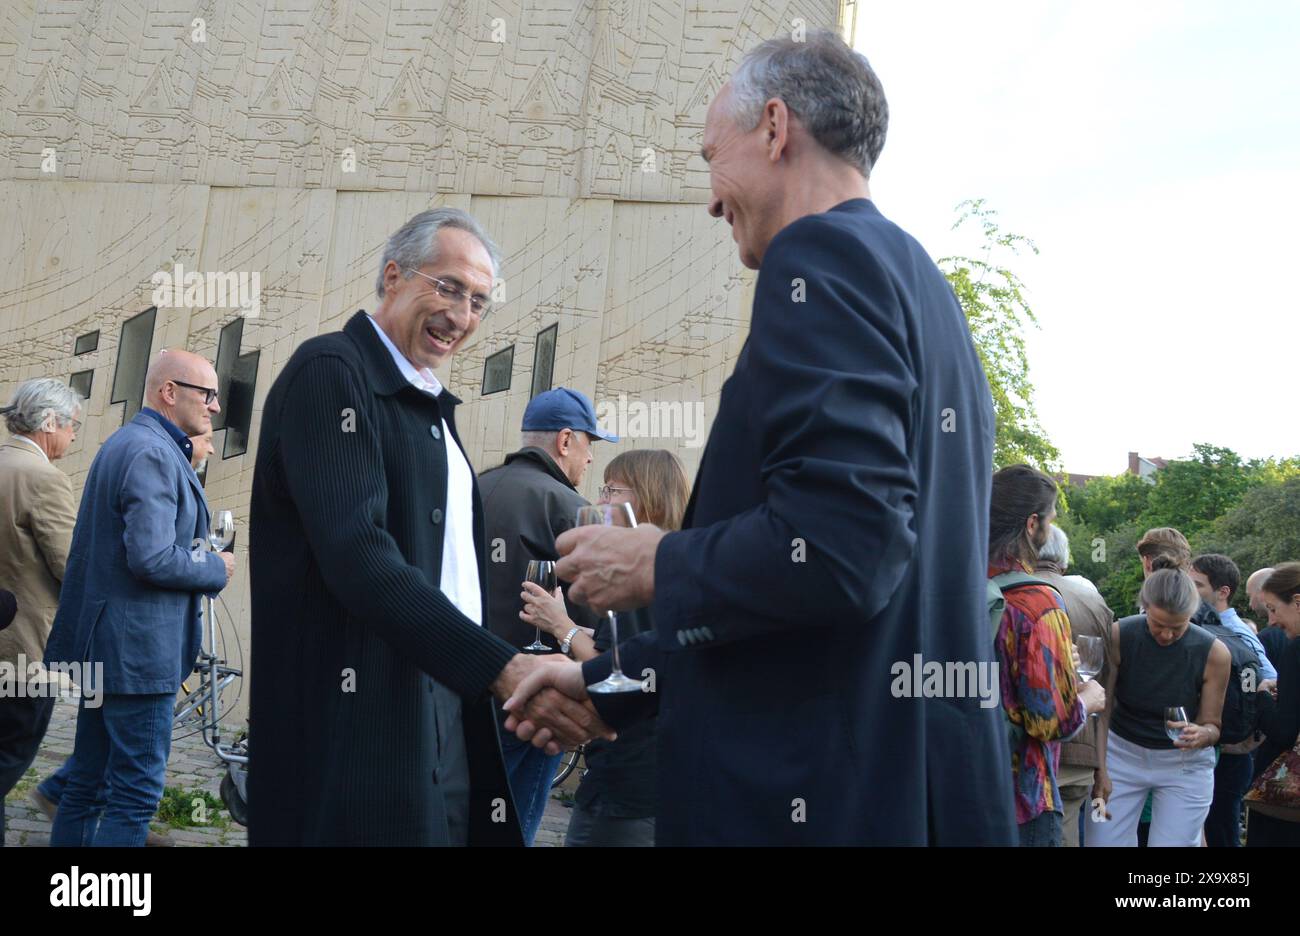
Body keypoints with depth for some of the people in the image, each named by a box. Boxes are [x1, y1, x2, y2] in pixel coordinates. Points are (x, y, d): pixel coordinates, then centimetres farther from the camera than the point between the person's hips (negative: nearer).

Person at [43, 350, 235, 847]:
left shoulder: (124, 443, 16)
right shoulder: (152, 453, -18)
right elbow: (152, 559, -25)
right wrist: (217, 569, -11)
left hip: (104, 644, 10)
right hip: (140, 649, -10)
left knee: (87, 784, 16)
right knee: (136, 794, -3)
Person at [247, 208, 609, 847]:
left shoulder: (432, 406, 19)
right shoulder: (330, 370, -9)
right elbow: (357, 556, -22)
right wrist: (504, 669, -26)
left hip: (450, 717, 8)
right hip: (366, 736, -8)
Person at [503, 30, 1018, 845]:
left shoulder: (824, 253, -12)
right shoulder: (921, 282, 17)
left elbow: (838, 545, -26)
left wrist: (653, 564, -7)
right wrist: (606, 686, 20)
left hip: (832, 790, -9)